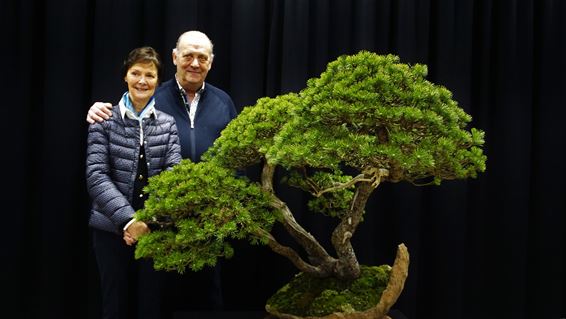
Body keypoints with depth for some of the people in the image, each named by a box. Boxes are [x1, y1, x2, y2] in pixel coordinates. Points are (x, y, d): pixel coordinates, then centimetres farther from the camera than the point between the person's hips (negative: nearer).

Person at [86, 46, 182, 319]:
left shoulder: (168, 124, 4)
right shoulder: (104, 121, -1)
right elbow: (96, 175, -11)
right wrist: (127, 220, -22)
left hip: (155, 230, 1)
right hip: (112, 229, -1)